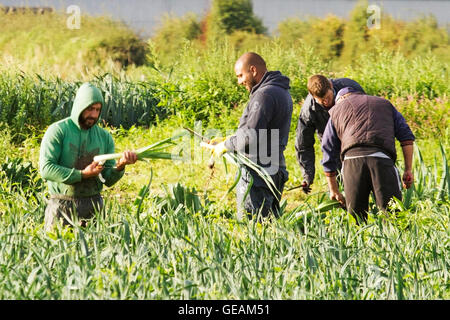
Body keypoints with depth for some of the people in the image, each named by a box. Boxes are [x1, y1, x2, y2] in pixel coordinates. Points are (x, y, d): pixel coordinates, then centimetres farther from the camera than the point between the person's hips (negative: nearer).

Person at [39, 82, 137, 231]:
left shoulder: (104, 136, 9)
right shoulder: (57, 131, -4)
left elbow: (108, 180, 6)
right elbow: (46, 168, -14)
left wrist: (120, 166, -15)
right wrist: (82, 174, -17)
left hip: (93, 203, 4)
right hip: (62, 205, -3)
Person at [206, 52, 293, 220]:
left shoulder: (265, 95, -17)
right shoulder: (280, 90, 16)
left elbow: (251, 136, -23)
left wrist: (225, 146, -7)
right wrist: (226, 141, 17)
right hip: (275, 168, 11)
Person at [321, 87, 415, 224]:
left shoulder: (335, 111, 29)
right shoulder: (384, 103, 30)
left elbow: (329, 154, 27)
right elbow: (406, 136, 18)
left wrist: (333, 191, 33)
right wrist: (408, 170, 16)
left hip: (352, 158, 1)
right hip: (381, 158, -1)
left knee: (356, 216, 3)